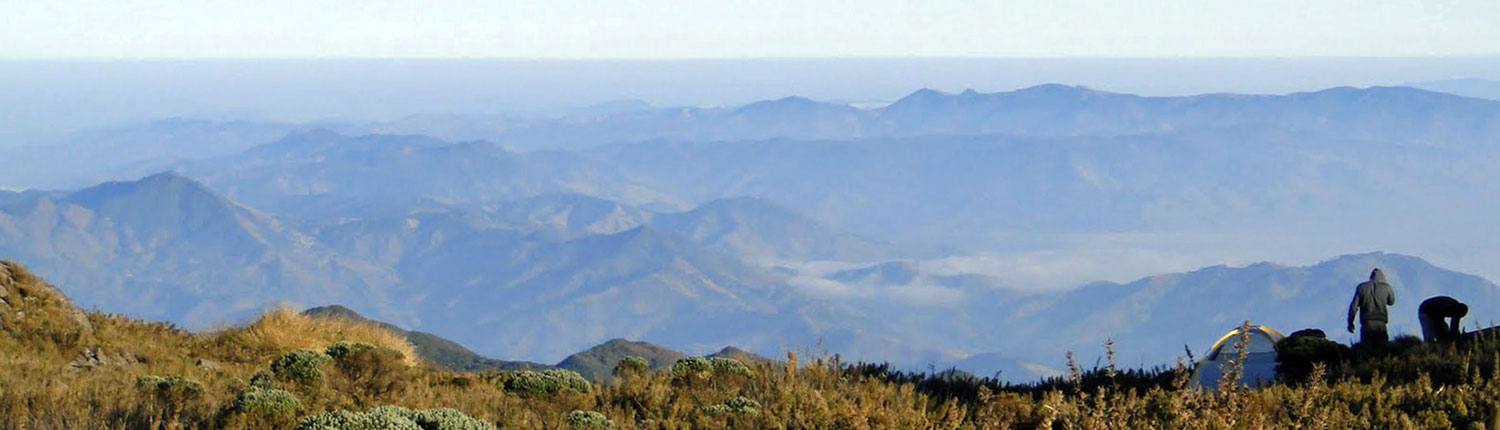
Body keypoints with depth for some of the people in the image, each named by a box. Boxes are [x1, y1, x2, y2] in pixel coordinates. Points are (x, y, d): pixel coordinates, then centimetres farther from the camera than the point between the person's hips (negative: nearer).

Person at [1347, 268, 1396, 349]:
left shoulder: (1361, 287, 7)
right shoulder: (1386, 287, 6)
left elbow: (1354, 306, 2)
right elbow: (1391, 301, 24)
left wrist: (1350, 322, 11)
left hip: (1367, 324, -1)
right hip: (1381, 324, 1)